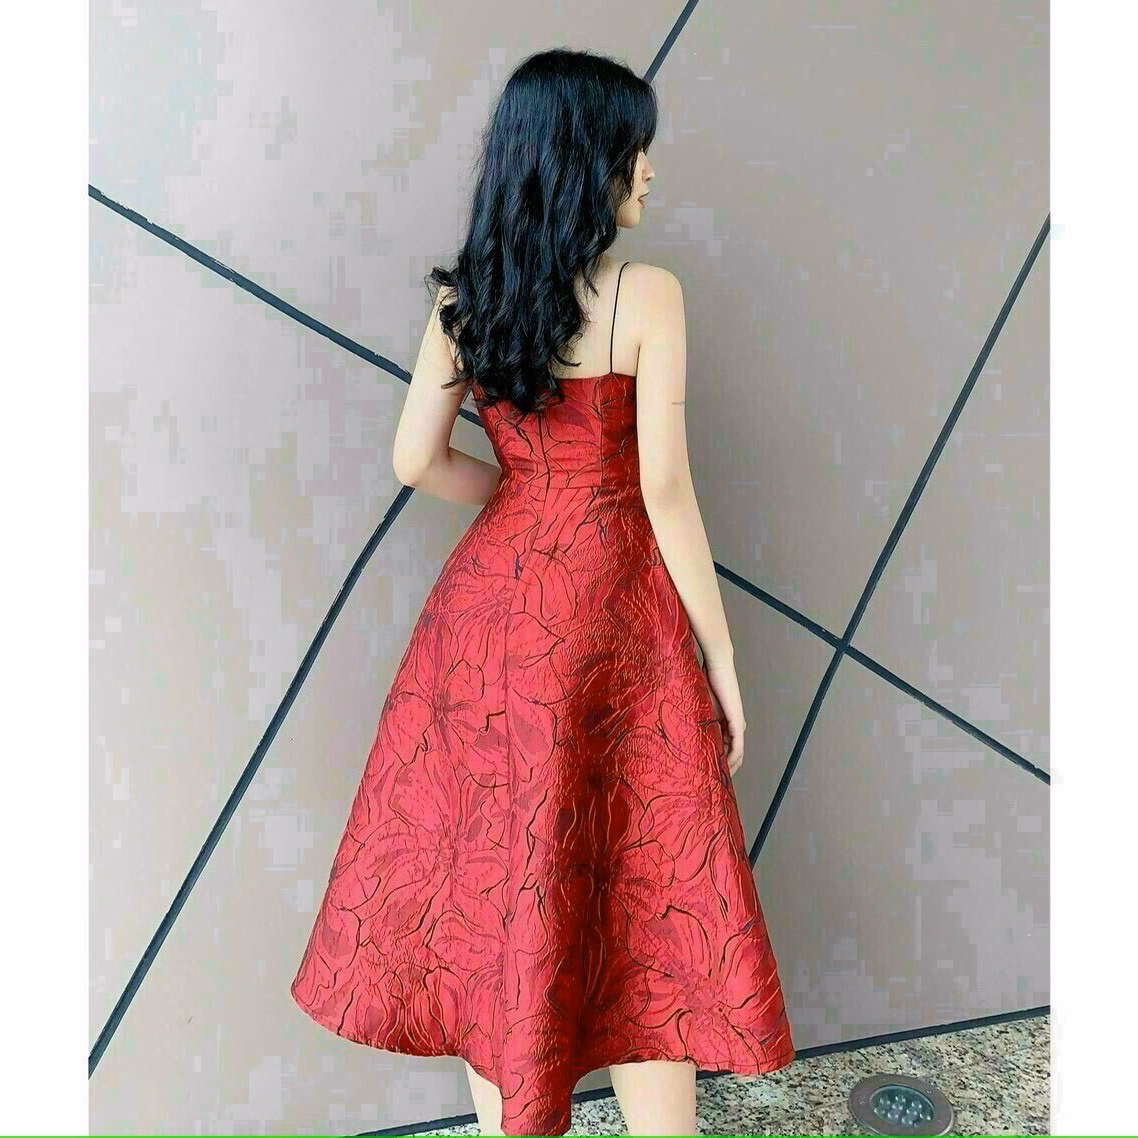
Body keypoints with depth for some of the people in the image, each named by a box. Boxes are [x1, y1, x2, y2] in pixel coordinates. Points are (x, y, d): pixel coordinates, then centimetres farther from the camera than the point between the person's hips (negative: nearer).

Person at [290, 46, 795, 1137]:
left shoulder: (462, 300, 3)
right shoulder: (648, 294, -10)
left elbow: (416, 459, 2)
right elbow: (667, 490, -13)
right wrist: (720, 656, -5)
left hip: (490, 598, 5)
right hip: (612, 607, -4)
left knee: (496, 876, 15)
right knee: (644, 890, 9)